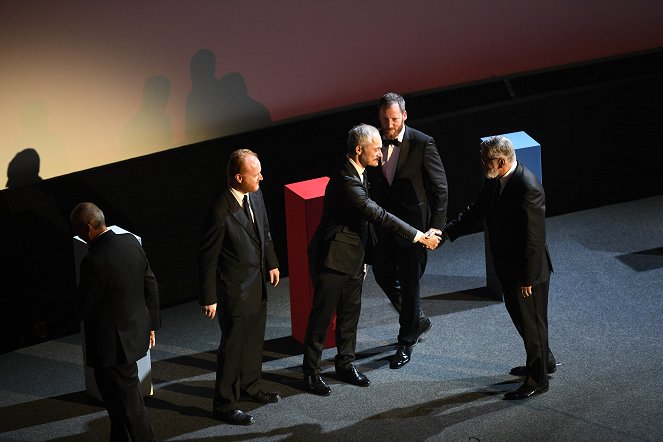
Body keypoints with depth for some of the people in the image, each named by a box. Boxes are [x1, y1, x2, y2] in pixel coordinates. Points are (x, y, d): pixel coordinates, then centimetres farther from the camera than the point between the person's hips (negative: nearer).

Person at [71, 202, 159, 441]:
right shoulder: (131, 242, -3)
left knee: (128, 403, 7)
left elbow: (83, 309, -18)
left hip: (112, 344, -8)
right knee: (118, 397, 24)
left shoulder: (93, 262, -27)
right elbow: (151, 285, 6)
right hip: (136, 332, 8)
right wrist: (150, 323, 18)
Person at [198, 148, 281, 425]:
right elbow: (207, 258, -21)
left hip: (258, 283, 8)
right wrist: (209, 299, -16)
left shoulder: (256, 195, -4)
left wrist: (272, 264, 19)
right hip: (235, 290, -8)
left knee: (254, 339, 24)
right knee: (233, 346, 5)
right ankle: (224, 405, 20)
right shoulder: (220, 212, -28)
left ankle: (250, 385, 45)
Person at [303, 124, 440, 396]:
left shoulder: (357, 175, 5)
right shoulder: (345, 181, -27)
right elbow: (378, 215, -29)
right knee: (322, 315, 2)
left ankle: (345, 363, 29)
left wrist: (363, 257, 18)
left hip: (352, 258, 9)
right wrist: (417, 236, -25)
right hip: (333, 258, -9)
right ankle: (311, 371, 13)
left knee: (350, 312, 16)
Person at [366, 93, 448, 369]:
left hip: (413, 224, -5)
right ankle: (418, 321, 38)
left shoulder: (422, 144, -15)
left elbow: (440, 187, -11)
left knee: (409, 284, 4)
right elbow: (373, 184, 8)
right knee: (383, 275, 15)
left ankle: (406, 343, 20)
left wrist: (436, 225, -15)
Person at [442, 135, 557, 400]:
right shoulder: (494, 180, -2)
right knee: (517, 313, 25)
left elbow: (535, 237, -26)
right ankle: (544, 361, 45)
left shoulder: (528, 189, -29)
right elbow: (477, 210, 10)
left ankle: (537, 380, 21)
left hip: (528, 271, -9)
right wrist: (446, 233, 0)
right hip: (507, 268, 9)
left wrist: (528, 277, -22)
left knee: (531, 321, 5)